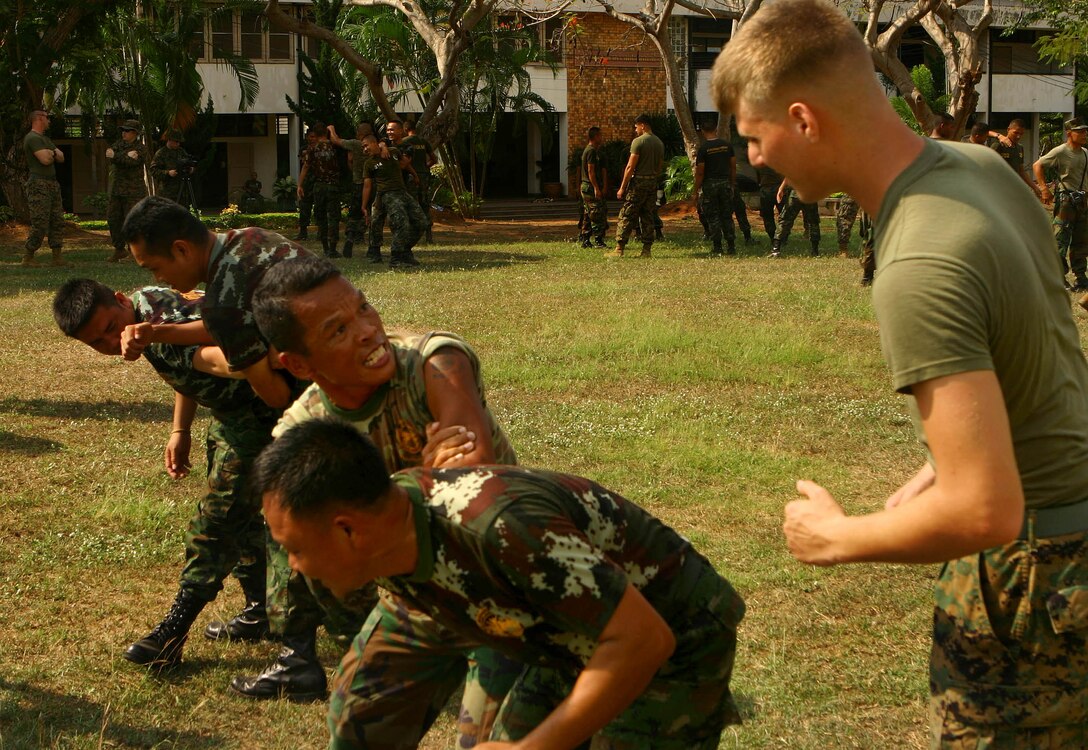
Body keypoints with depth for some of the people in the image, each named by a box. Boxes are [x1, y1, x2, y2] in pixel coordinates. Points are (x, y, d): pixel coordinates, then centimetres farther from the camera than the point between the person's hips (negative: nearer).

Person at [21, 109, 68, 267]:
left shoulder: (45, 139, 22)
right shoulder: (32, 138, -10)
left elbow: (61, 158, 16)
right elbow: (45, 160, -20)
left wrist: (51, 153, -3)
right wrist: (52, 154, 2)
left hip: (52, 183, 10)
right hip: (39, 184, -10)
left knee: (57, 222, 5)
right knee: (40, 224, -10)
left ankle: (58, 257, 7)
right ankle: (28, 257, -2)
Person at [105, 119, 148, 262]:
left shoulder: (140, 149, -3)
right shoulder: (119, 143, 15)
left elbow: (131, 162, -20)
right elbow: (110, 154, -5)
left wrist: (115, 156, -18)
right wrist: (126, 156, -17)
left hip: (133, 191, -7)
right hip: (116, 190, 7)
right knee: (113, 219, 7)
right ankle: (119, 250, 18)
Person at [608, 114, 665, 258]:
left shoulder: (638, 141, -11)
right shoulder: (659, 143, 11)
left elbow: (630, 167, -14)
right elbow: (661, 166, 15)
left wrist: (622, 188, -11)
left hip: (638, 182, -7)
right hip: (653, 183, 7)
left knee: (627, 215, -4)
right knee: (648, 216, 10)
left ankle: (619, 249, -7)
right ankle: (646, 250, 7)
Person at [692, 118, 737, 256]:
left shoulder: (703, 148, -10)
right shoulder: (726, 145, 3)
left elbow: (700, 172, -10)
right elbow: (733, 166, 6)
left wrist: (695, 192, -5)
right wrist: (733, 183, 17)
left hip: (709, 184, -4)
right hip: (725, 183, 4)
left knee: (712, 218, 2)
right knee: (727, 217, 10)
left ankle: (716, 248, 1)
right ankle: (731, 247, 8)